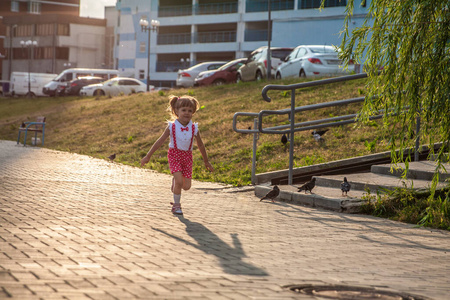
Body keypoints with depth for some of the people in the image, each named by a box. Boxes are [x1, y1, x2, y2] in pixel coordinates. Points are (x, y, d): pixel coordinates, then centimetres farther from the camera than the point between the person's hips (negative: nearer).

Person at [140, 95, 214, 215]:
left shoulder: (194, 128, -5)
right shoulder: (172, 126, -10)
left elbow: (201, 145, 8)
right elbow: (160, 142, -3)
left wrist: (206, 161, 16)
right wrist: (148, 156, -1)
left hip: (187, 157, 3)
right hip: (174, 155, -3)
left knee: (186, 186, -1)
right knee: (179, 181, -17)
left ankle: (174, 180, 33)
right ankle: (176, 205, 3)